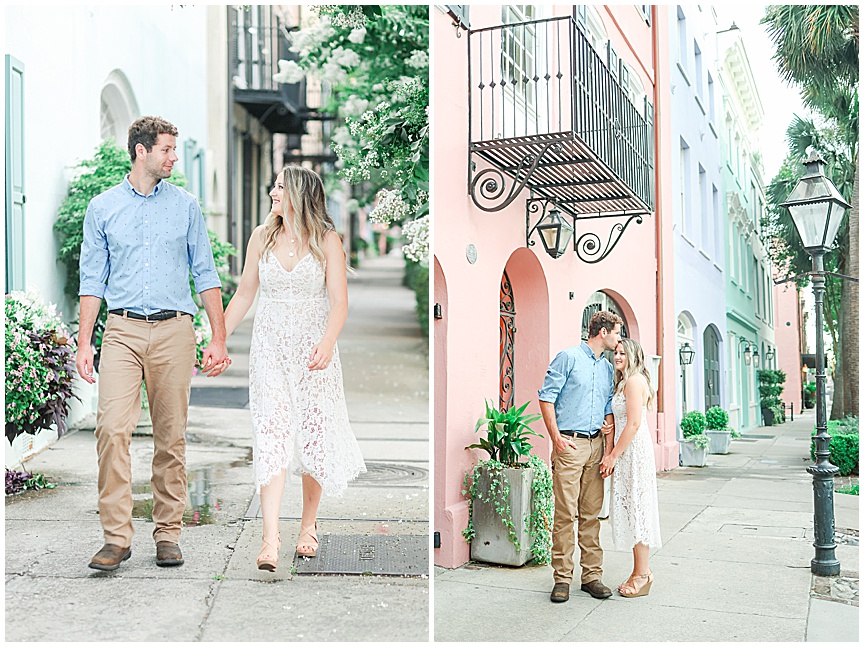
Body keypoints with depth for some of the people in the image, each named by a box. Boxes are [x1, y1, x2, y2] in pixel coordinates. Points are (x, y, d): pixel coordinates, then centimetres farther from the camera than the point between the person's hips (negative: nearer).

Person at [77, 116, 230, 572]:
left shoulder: (186, 206, 9)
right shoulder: (102, 208, 8)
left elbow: (205, 274, 9)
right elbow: (92, 280, 9)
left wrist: (219, 339, 2)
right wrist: (84, 343, 2)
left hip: (173, 330, 1)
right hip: (123, 329, 0)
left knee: (171, 436, 3)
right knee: (112, 427, -13)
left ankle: (168, 533, 14)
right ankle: (116, 536, -5)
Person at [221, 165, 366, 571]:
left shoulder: (327, 241, -1)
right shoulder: (261, 237, 9)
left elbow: (339, 302, -7)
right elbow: (244, 295, 14)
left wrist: (327, 342, -24)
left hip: (314, 350, -1)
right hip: (270, 348, 2)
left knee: (314, 435, 3)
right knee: (271, 435, -9)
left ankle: (308, 525, 22)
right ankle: (270, 538, -13)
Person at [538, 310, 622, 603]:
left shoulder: (608, 368, 17)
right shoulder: (568, 357, -3)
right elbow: (546, 398, -6)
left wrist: (609, 449, 9)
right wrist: (556, 437, -11)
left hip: (596, 444, 6)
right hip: (569, 444, -6)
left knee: (592, 513, 8)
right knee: (565, 513, -5)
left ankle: (592, 575, 15)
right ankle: (562, 578, 3)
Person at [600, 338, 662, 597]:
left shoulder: (635, 381, -12)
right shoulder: (625, 382, 18)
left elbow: (634, 424, -19)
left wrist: (613, 455, -16)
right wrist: (612, 454, 10)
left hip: (634, 450, -10)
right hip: (626, 452, 10)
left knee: (635, 507, -5)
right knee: (630, 508, 11)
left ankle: (642, 574, 2)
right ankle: (640, 571, 17)